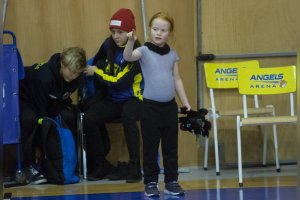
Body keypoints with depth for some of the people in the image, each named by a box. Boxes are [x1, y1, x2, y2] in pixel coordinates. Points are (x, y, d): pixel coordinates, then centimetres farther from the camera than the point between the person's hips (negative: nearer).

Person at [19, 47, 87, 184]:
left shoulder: (75, 78, -16)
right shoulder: (44, 77, -37)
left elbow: (64, 98, 5)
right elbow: (39, 112, -33)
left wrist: (66, 106, -17)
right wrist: (38, 145, -30)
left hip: (52, 101, 6)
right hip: (26, 99, -6)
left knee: (68, 116, -25)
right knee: (30, 119, -39)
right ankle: (29, 166, -26)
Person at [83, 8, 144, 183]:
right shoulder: (109, 45, 1)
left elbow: (120, 82, -20)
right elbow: (98, 61, 26)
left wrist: (96, 72, -11)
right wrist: (94, 69, 9)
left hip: (133, 98, -6)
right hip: (113, 100, 6)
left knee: (127, 117, -40)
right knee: (88, 119, -21)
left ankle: (135, 167, -31)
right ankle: (101, 165, -6)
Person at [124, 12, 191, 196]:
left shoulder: (172, 54, 8)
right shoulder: (144, 51, -5)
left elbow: (177, 79, 12)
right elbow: (127, 57, -24)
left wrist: (186, 103, 10)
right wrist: (131, 41, -42)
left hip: (170, 105, 4)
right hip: (151, 105, -4)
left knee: (171, 146, 9)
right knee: (151, 147, 2)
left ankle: (172, 181, 17)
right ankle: (151, 183, 10)